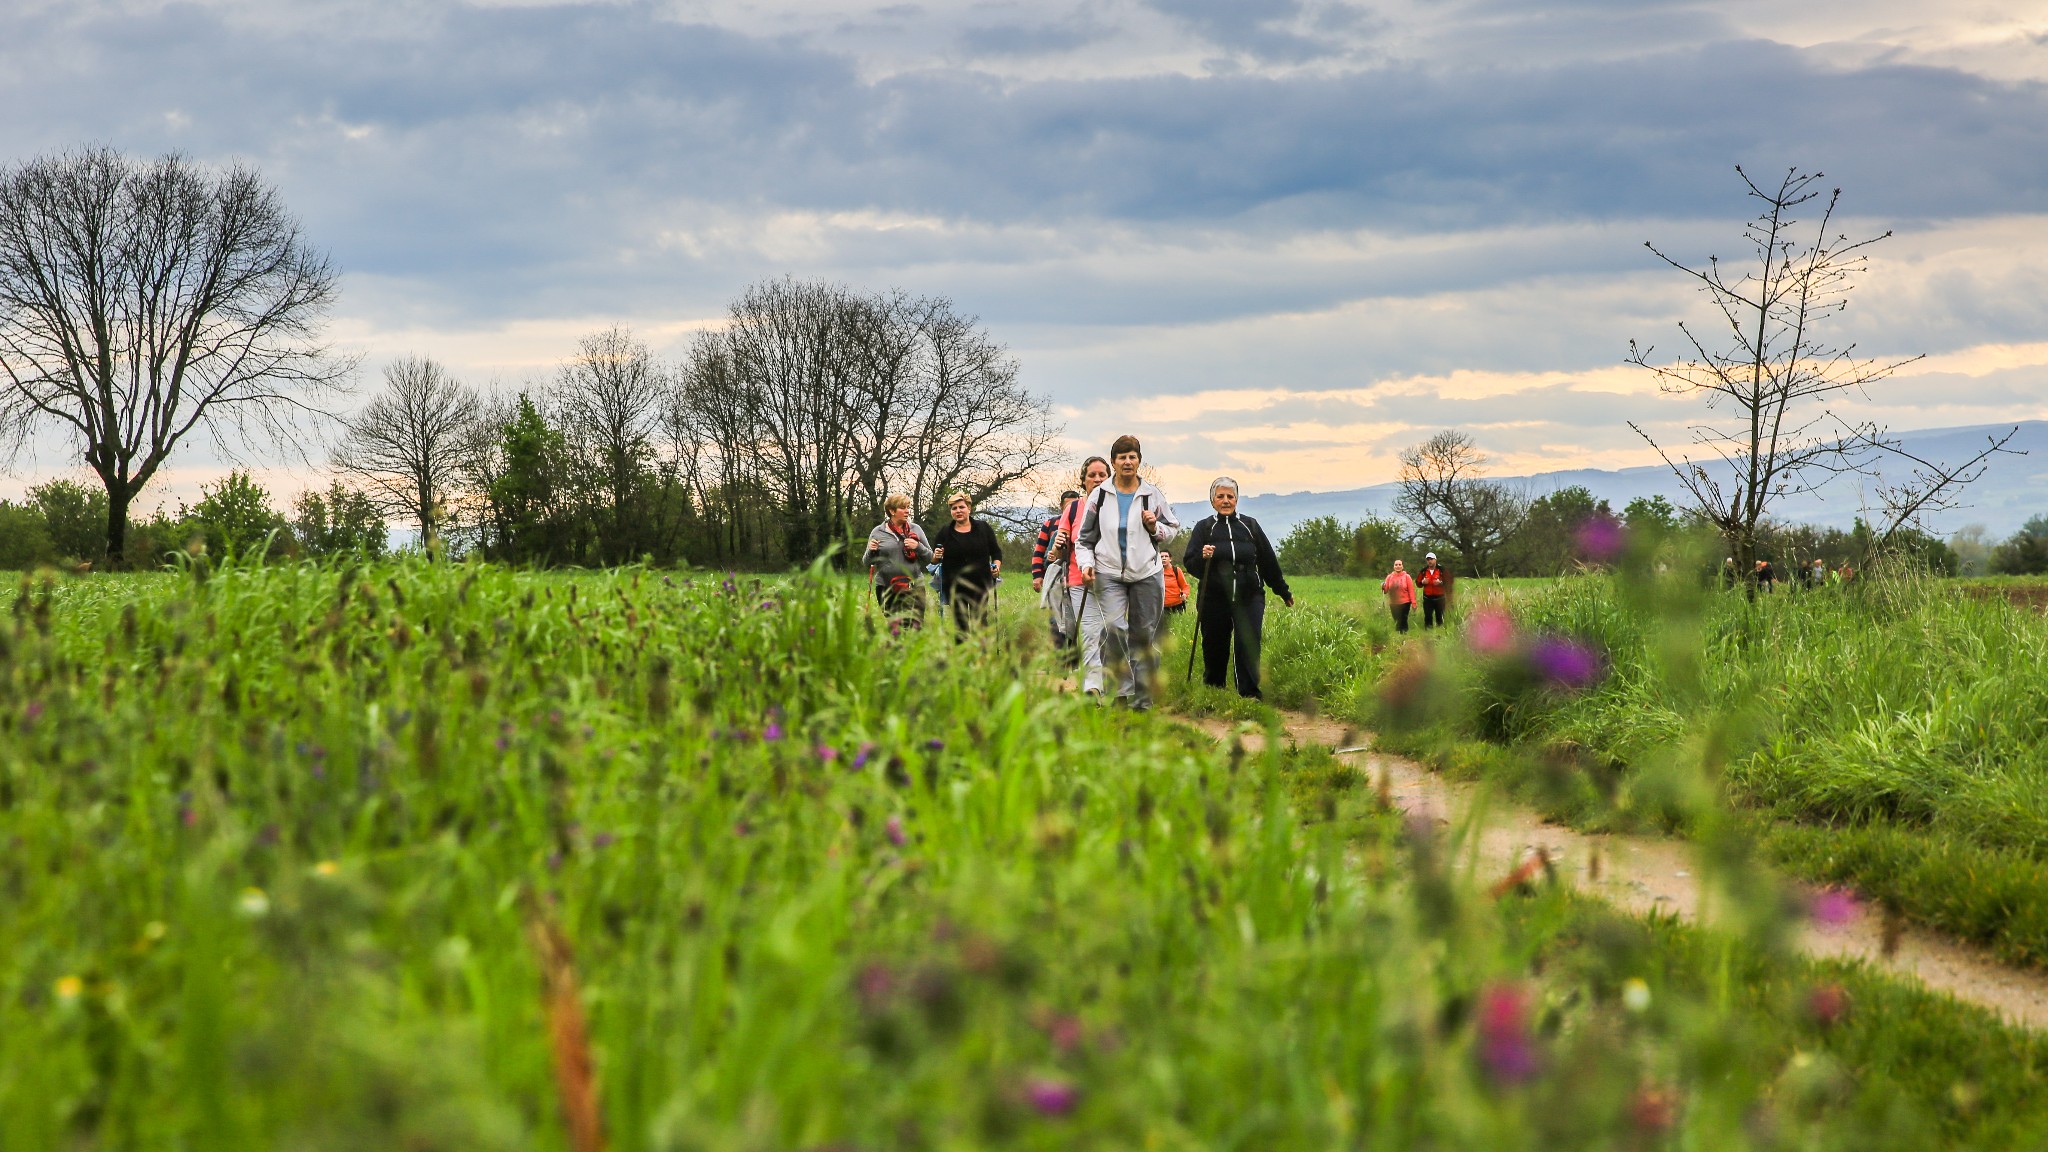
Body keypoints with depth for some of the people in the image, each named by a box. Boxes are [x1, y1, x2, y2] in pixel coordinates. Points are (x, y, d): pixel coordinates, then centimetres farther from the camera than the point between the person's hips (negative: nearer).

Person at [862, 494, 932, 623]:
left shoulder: (916, 529, 7)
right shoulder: (878, 532, 5)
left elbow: (929, 556, 10)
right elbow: (866, 563, 8)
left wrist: (918, 547, -8)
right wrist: (871, 551, -12)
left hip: (913, 586, 0)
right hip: (886, 587, 0)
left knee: (915, 626, -9)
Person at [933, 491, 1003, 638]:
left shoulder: (983, 528, 6)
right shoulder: (945, 532, 7)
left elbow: (996, 552, 10)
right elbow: (934, 558, 12)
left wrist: (996, 566, -8)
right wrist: (936, 556, -10)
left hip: (980, 586, -1)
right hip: (954, 589, 1)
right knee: (959, 627, 0)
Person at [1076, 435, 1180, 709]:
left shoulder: (1152, 494, 6)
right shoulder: (1099, 496, 4)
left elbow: (1173, 529, 14)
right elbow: (1084, 537, 11)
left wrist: (1155, 527, -7)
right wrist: (1086, 563, -6)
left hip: (1146, 574, 1)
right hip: (1110, 574, -1)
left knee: (1144, 635, 4)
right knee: (1113, 627, -23)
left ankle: (1142, 697, 12)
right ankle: (1123, 685, -18)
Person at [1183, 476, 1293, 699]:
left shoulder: (1250, 526, 9)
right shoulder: (1204, 528, 4)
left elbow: (1268, 561, 16)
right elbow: (1189, 563, -1)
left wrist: (1283, 592, 23)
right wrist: (1202, 557, -24)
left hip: (1249, 598, 0)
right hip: (1214, 599, 0)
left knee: (1249, 643, -11)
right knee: (1215, 647, 6)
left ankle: (1250, 693, -10)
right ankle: (1212, 690, 25)